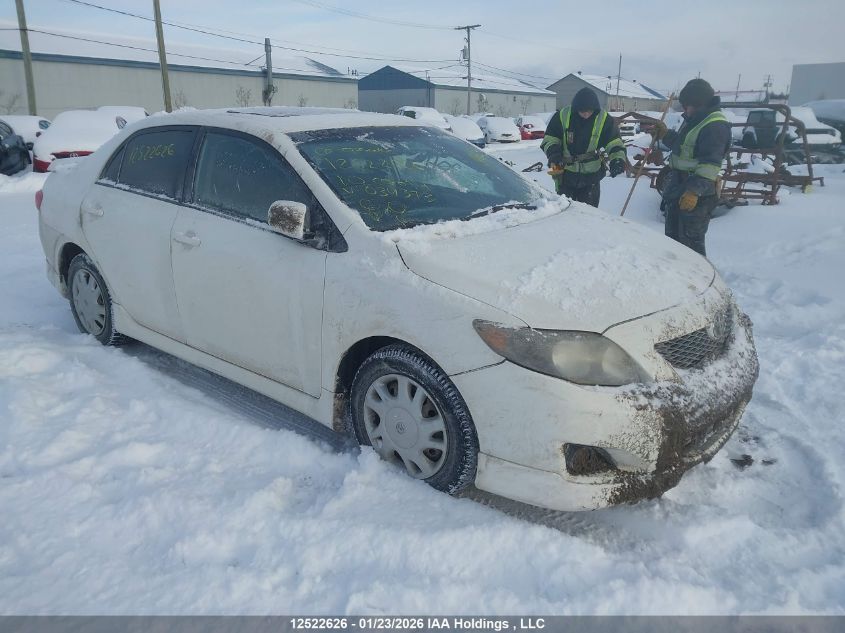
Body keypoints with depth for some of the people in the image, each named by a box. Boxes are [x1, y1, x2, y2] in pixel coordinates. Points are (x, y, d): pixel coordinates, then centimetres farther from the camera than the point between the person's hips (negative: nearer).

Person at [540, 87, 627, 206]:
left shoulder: (604, 120, -8)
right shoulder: (562, 116, -10)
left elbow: (614, 143, -6)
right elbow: (549, 139, -2)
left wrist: (618, 160, -25)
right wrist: (554, 154, -22)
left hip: (591, 176, 0)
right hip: (565, 174, 0)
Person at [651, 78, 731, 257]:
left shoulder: (715, 125, -19)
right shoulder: (692, 119, 13)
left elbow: (710, 164, -26)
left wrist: (694, 190, -32)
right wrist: (665, 135, 13)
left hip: (697, 195, -10)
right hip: (678, 189, 10)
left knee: (691, 242, -7)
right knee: (672, 237, 20)